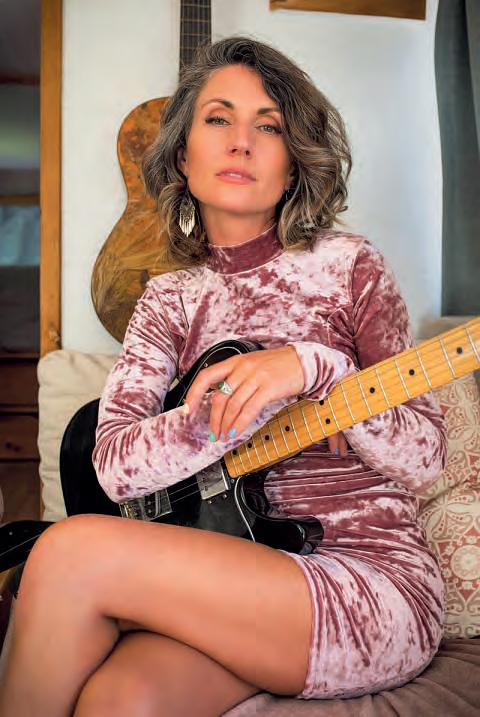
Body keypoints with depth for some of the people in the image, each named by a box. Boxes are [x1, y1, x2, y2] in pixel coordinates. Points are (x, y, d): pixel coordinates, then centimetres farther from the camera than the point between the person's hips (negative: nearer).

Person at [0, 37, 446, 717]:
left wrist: (313, 367, -20)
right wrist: (248, 396, -20)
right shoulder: (169, 300, 9)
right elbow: (115, 465, -6)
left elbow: (425, 455, -3)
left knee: (77, 550, -23)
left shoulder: (347, 264, 0)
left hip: (374, 582, -2)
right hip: (233, 591, 3)